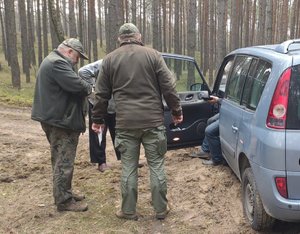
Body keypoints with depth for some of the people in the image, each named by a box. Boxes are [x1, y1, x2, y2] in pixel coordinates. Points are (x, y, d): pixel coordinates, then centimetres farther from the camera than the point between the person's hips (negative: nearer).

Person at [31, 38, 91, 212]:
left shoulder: (52, 61, 18)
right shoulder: (57, 63, -19)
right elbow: (77, 85, -27)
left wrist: (85, 87, 3)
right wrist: (89, 88, -6)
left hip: (55, 118, 11)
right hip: (60, 120, -11)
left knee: (61, 160, 19)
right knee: (64, 162, -4)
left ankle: (65, 193, 30)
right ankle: (64, 200, 4)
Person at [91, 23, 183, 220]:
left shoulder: (110, 59, 7)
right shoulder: (152, 55, 2)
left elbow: (102, 94, 10)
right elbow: (168, 87, -1)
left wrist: (97, 119, 19)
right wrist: (176, 110, 9)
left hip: (125, 123, 1)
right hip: (153, 120, 0)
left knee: (129, 167, 10)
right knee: (157, 165, 10)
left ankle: (129, 210, 19)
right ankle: (161, 209, 19)